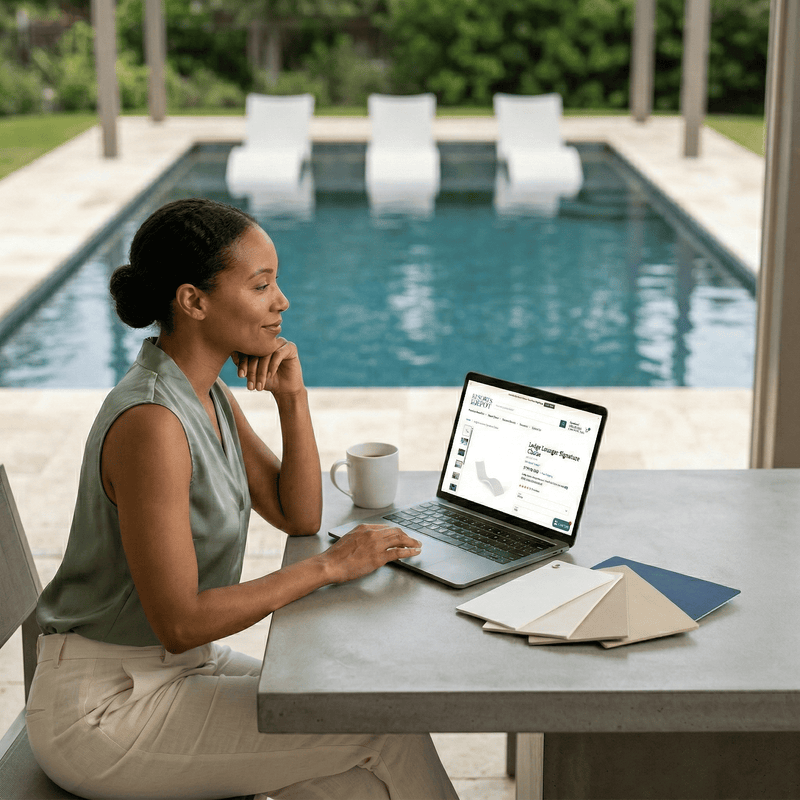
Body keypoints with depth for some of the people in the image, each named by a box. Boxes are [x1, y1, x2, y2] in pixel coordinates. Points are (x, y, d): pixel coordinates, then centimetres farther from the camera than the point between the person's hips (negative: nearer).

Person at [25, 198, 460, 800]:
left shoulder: (208, 394, 2)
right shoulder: (151, 423, -27)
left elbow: (298, 517, 7)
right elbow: (179, 623, -26)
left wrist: (293, 398, -7)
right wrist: (331, 566, -20)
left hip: (177, 667, 9)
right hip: (104, 708, -9)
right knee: (387, 733, -7)